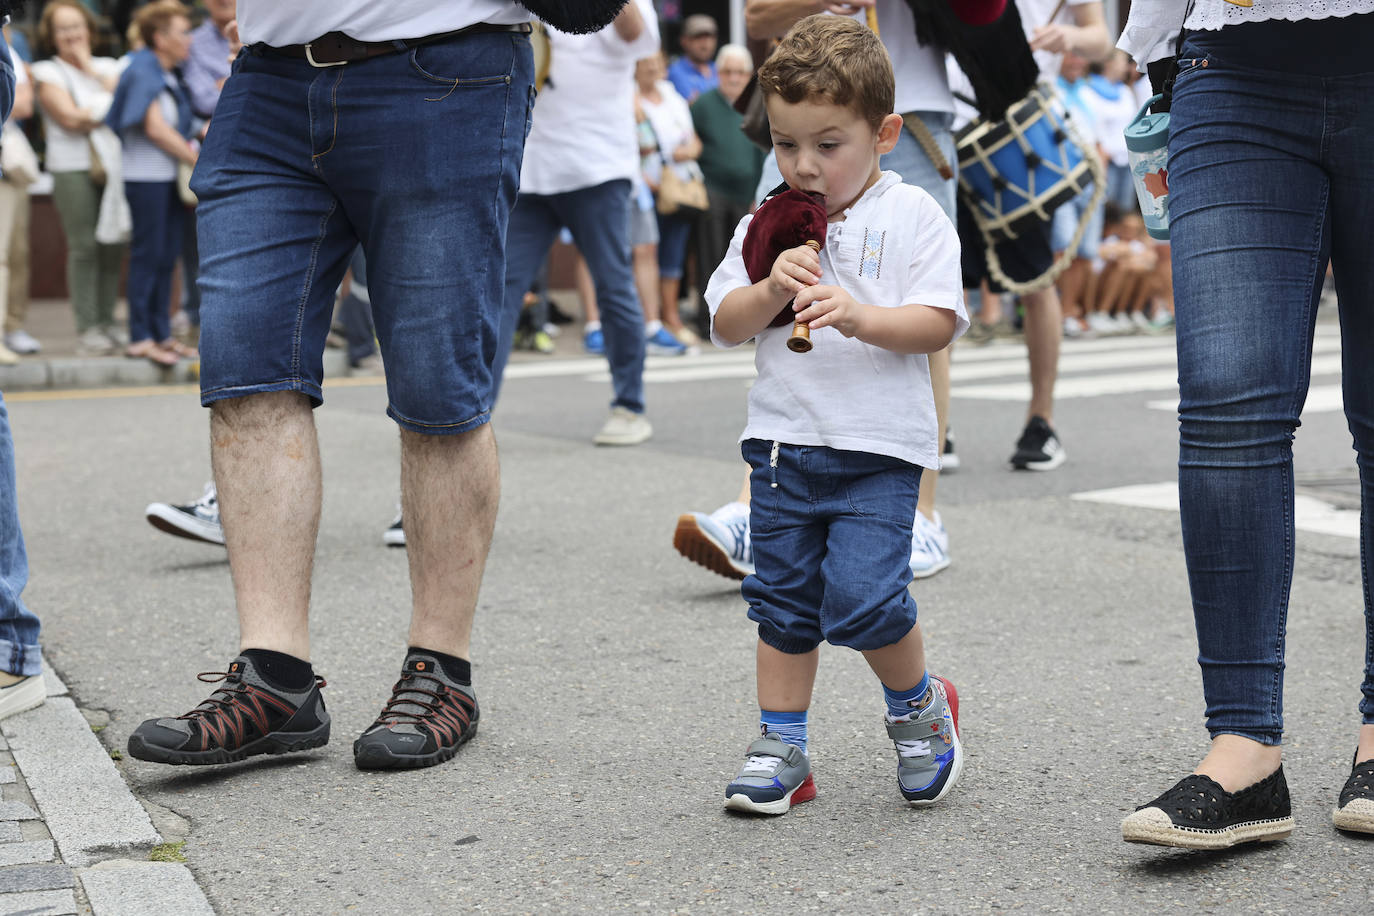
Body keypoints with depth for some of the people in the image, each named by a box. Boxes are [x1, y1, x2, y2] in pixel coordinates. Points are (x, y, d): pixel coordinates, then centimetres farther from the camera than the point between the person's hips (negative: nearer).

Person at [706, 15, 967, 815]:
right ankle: (782, 748, 20)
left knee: (863, 597, -13)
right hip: (783, 440, 4)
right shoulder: (765, 226, 8)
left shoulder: (913, 217, -1)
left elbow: (938, 325, -8)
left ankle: (921, 705, 15)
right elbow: (726, 324, 5)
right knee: (784, 599, 8)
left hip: (879, 448, -4)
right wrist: (772, 290, -14)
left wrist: (860, 316, -24)